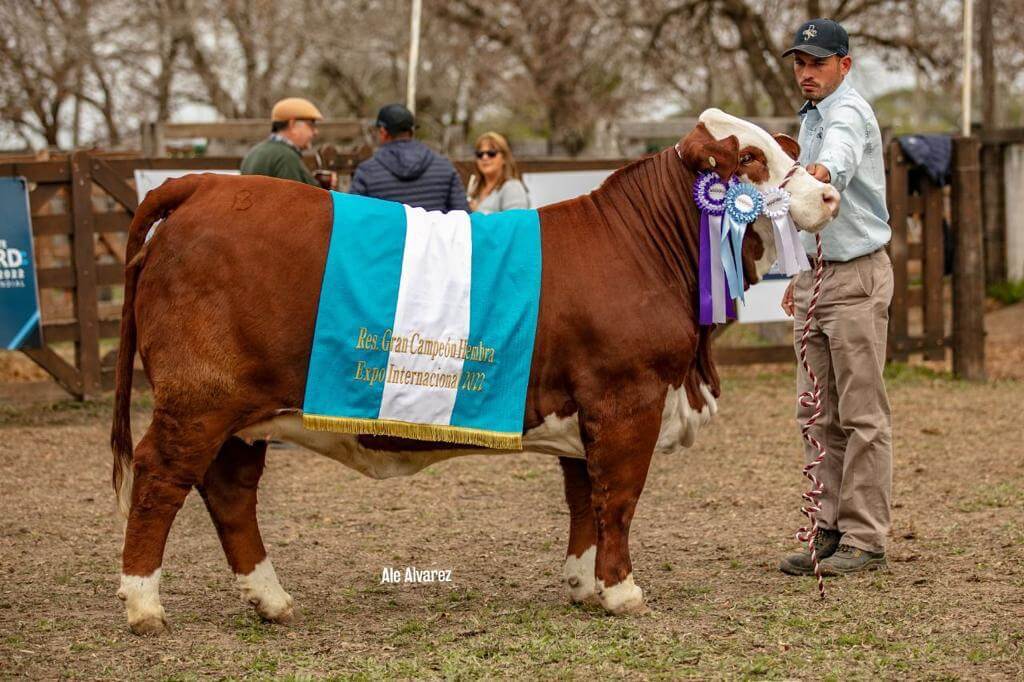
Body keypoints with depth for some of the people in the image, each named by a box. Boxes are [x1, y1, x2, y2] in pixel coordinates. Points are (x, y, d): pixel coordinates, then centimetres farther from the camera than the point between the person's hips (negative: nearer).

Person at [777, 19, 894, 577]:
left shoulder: (848, 114, -13)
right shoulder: (812, 118, 17)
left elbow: (836, 161, -38)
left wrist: (813, 175, -59)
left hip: (856, 278, -9)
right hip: (818, 275, 9)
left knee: (861, 414, -6)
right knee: (818, 415, 9)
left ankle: (865, 539, -3)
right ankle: (829, 530, 14)